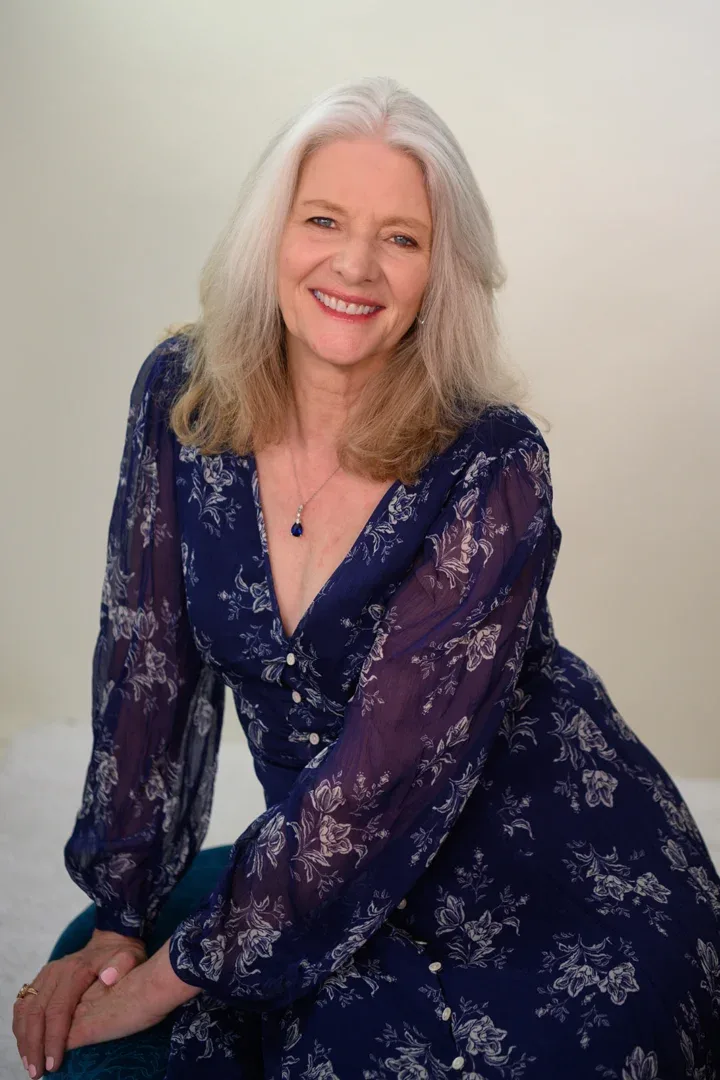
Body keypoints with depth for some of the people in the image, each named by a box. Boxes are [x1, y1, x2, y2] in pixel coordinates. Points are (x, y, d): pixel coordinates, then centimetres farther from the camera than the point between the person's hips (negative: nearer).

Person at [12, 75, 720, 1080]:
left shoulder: (493, 469, -22)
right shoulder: (180, 395, -9)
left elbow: (391, 767, -23)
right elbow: (146, 660, -4)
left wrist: (169, 976, -18)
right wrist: (118, 922, -5)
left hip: (568, 896, -3)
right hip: (334, 875, 4)